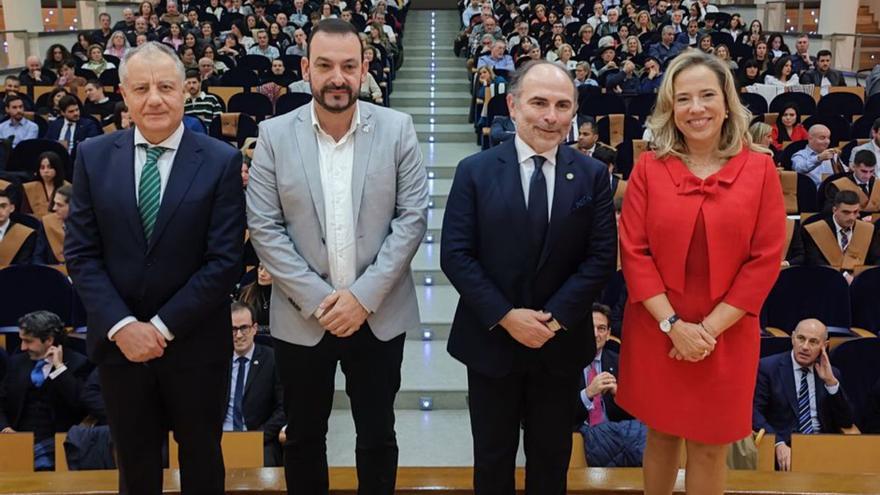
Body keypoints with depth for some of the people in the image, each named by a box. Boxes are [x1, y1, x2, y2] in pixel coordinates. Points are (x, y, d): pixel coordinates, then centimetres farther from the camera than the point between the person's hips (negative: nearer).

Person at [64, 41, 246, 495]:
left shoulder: (221, 161, -9)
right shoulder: (93, 157, -1)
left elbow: (224, 261, -13)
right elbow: (80, 253, -2)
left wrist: (163, 326, -15)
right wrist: (121, 325, -13)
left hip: (195, 343, -2)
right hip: (118, 340, 2)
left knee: (201, 455, 18)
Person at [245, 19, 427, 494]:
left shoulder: (397, 128, -4)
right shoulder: (274, 134, -3)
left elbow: (412, 217, -7)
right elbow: (264, 228, -5)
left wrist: (364, 296, -13)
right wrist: (315, 299, -13)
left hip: (380, 314, 0)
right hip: (301, 317, 0)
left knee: (378, 435, 15)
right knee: (303, 437, 16)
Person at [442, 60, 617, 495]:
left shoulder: (592, 175, -1)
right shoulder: (475, 171, -5)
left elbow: (601, 257, -5)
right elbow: (455, 255, -9)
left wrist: (555, 317, -15)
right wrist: (505, 316, -16)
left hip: (562, 341, 1)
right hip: (491, 338, -1)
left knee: (552, 455, 18)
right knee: (493, 457, 15)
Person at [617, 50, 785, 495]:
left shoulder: (759, 168, -4)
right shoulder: (649, 167, -3)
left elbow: (766, 259, -6)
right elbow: (633, 252, -6)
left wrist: (710, 327, -12)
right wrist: (673, 324, -14)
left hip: (727, 337, 0)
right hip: (656, 332, 0)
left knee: (709, 447, 12)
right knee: (661, 436, 15)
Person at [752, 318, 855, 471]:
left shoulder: (831, 373, 15)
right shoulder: (768, 367, 2)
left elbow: (847, 422, 8)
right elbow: (754, 412, -7)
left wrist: (831, 382, -4)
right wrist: (779, 444, -22)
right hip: (786, 446, -5)